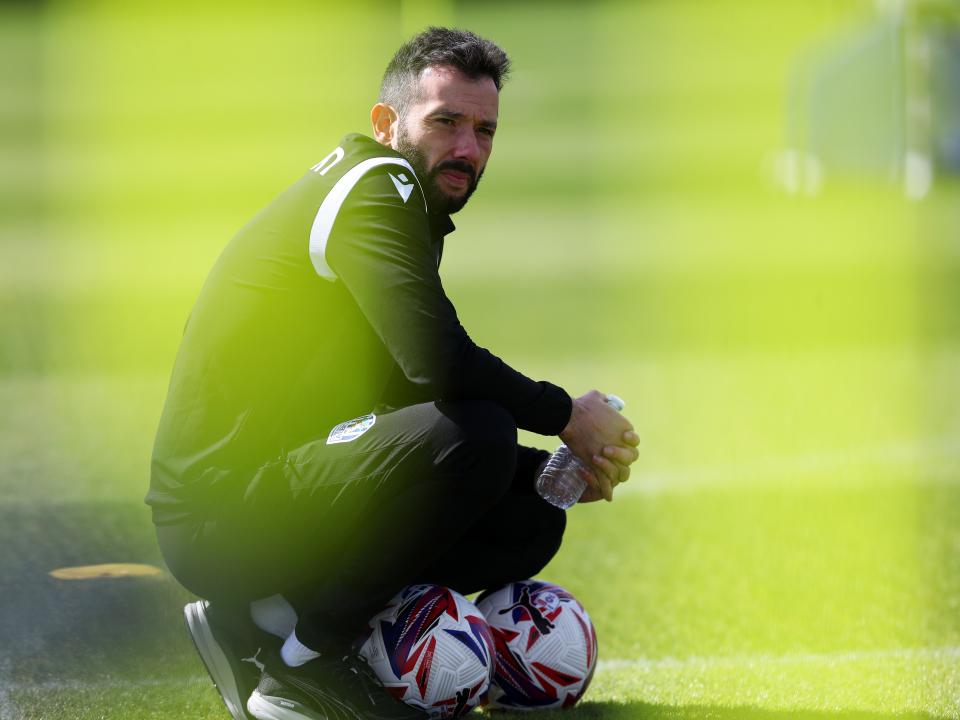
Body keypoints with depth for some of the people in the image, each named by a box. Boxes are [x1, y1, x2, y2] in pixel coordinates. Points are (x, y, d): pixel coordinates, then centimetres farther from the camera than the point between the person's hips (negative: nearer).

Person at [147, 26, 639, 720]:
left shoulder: (400, 207, 21)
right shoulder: (372, 189, -10)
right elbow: (439, 362, -25)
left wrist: (556, 472, 4)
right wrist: (567, 416, -10)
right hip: (221, 512, -10)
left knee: (531, 516, 11)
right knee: (475, 433, -26)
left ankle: (265, 624, 6)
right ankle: (299, 644, -13)